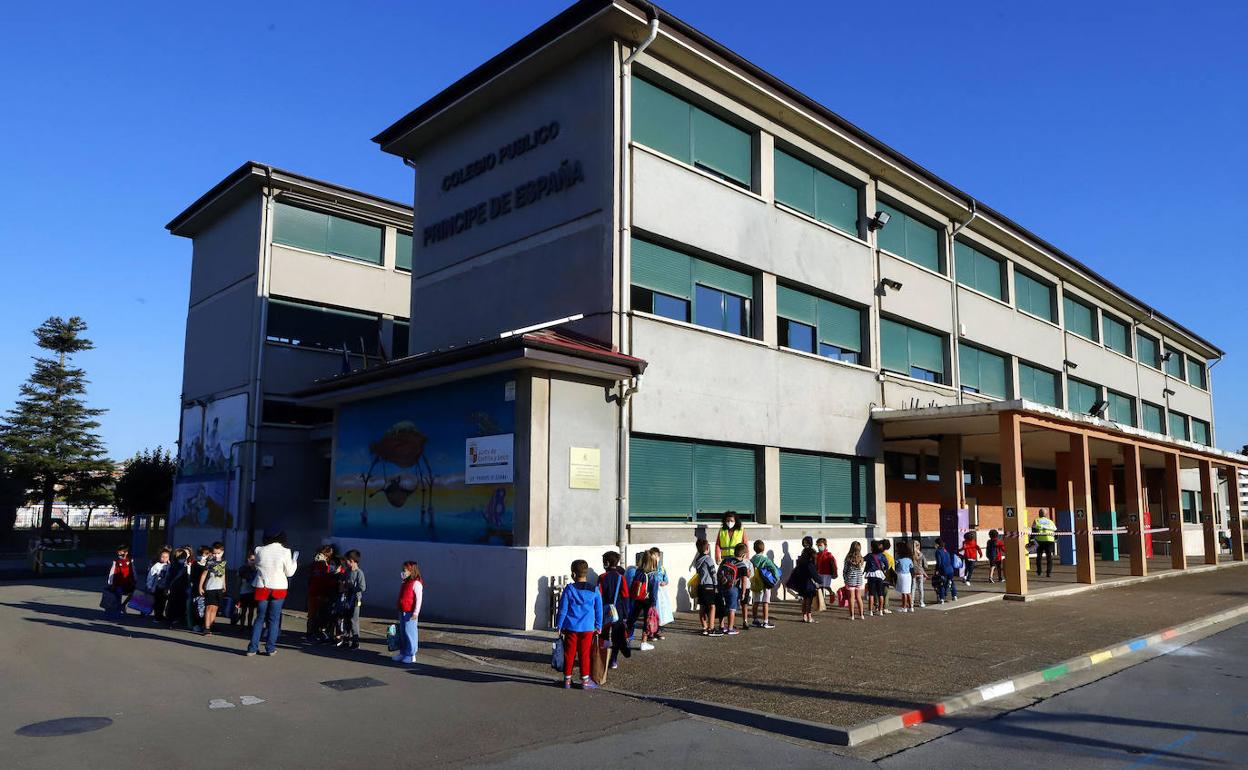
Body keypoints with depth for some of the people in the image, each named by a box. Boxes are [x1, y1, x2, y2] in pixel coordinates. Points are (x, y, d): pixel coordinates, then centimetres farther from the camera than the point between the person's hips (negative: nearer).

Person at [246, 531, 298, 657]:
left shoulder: (260, 550, -1)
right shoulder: (285, 552, -8)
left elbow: (257, 566, 12)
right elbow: (289, 572, -2)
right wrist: (295, 560, 11)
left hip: (262, 588, 2)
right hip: (279, 588, -2)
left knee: (260, 618, 11)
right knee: (274, 619, 6)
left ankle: (252, 647, 8)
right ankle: (270, 648, 6)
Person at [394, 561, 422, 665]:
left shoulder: (416, 583, -14)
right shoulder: (404, 583, 14)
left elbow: (419, 599, -16)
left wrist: (416, 612, -19)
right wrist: (399, 611, 20)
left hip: (410, 613, -9)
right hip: (402, 612, 9)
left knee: (410, 632, -4)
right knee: (402, 633, 13)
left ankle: (411, 655, 4)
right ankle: (403, 653, 23)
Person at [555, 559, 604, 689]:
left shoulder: (569, 589, -5)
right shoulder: (594, 590, 0)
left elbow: (563, 609, -2)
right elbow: (599, 610, 5)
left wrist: (559, 625, 7)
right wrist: (598, 626, 15)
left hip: (571, 627, -1)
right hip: (587, 628, 1)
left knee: (569, 653, 8)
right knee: (585, 654, 8)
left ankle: (567, 679, 14)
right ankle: (585, 680, 13)